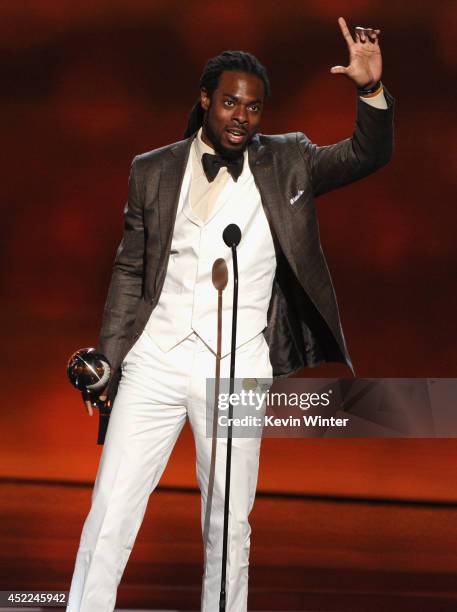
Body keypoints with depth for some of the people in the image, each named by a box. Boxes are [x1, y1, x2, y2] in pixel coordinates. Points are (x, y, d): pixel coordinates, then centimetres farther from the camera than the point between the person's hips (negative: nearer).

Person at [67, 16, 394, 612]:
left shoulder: (287, 161, 6)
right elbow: (130, 271, 10)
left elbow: (367, 156, -1)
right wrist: (107, 361, 6)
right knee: (111, 510, -1)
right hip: (157, 357, 0)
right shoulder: (153, 171, 6)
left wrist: (372, 91, -20)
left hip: (239, 367, 0)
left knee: (229, 524, 7)